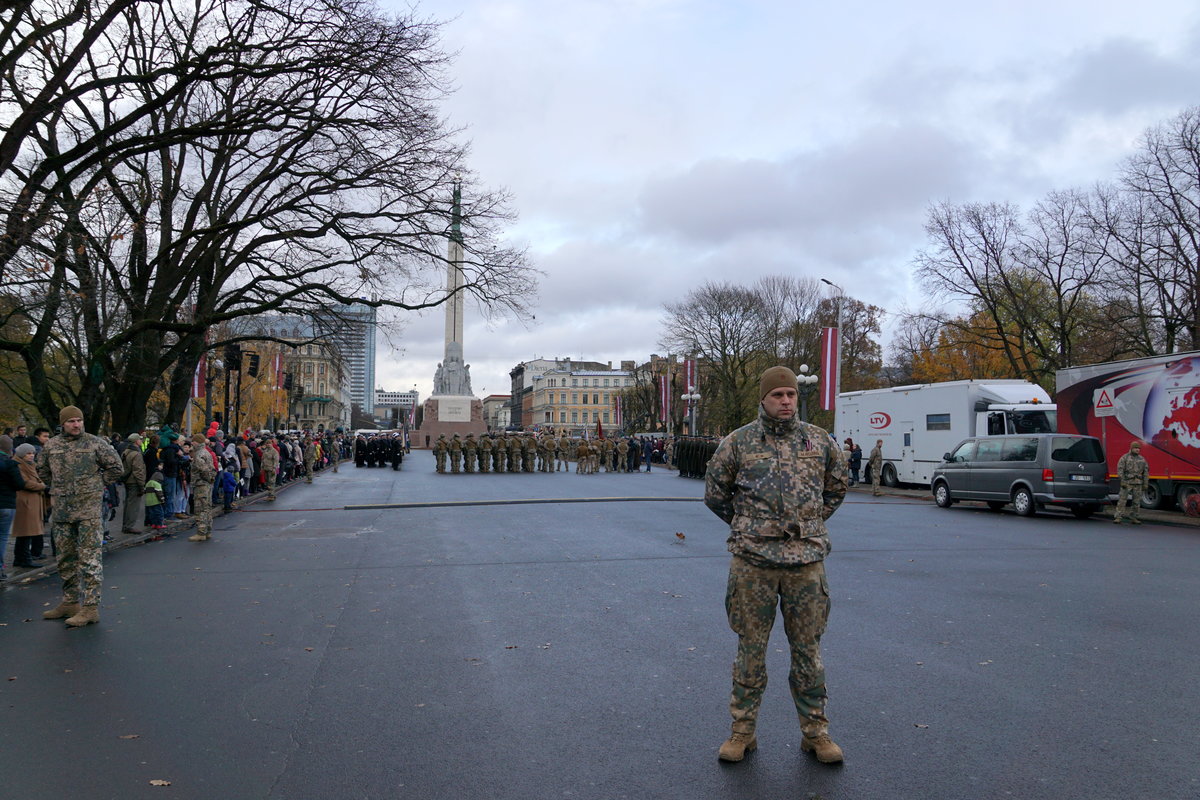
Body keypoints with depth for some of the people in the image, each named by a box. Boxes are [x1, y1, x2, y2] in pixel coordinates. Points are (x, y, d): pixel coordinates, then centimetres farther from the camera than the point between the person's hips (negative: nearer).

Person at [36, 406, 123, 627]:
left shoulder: (95, 443, -3)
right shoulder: (51, 446, 8)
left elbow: (116, 468, 2)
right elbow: (42, 472, 23)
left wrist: (97, 484, 0)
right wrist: (58, 489, 12)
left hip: (89, 509, -5)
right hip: (61, 509, 5)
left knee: (90, 558, -7)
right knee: (66, 558, 14)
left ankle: (91, 607, -6)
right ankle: (70, 602, 26)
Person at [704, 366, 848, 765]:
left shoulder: (820, 441, 5)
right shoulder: (738, 442, 0)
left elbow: (836, 488, 21)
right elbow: (714, 493, 11)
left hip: (807, 560, 2)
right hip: (753, 562, -1)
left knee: (808, 649, 11)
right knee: (751, 649, 7)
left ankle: (815, 732, 25)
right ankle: (742, 730, 21)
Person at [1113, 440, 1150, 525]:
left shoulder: (1142, 459, 11)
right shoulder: (1124, 458, -1)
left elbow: (1146, 472, 12)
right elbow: (1120, 469, -7)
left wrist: (1145, 484, 5)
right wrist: (1122, 481, -16)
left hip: (1138, 483, 4)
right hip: (1127, 483, -4)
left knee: (1137, 501, 6)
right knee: (1122, 500, -7)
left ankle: (1134, 518, 13)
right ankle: (1117, 518, -8)